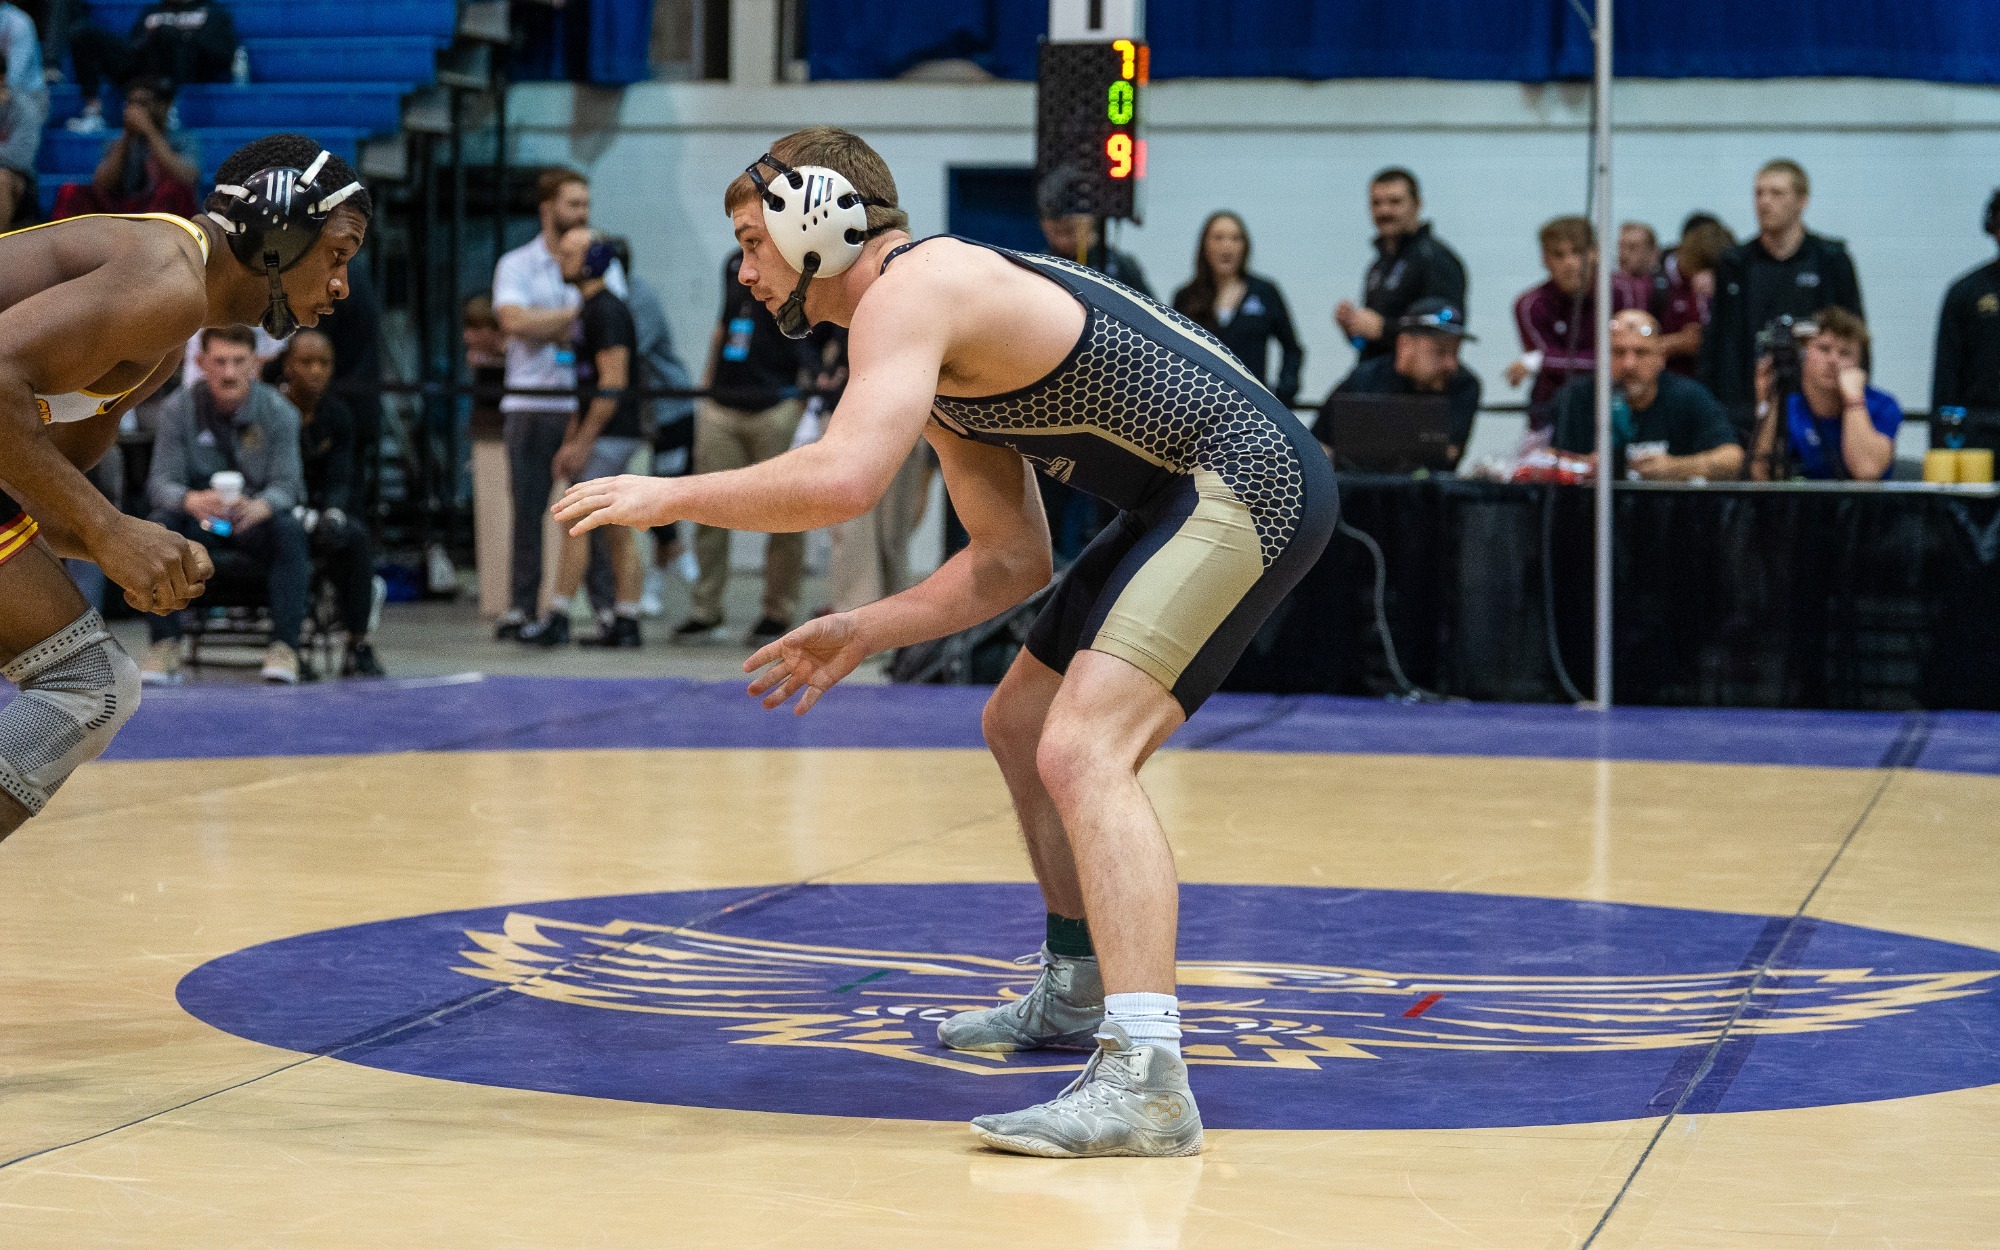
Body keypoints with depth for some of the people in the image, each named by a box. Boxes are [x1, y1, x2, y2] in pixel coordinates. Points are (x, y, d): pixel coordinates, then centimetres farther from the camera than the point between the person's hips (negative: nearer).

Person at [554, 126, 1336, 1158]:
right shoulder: (942, 354, 18)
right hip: (1196, 496, 11)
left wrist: (668, 495, -17)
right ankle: (1077, 997, 41)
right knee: (1019, 727, 23)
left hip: (1249, 482, -11)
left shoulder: (911, 288, -14)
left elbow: (841, 478, -29)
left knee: (1081, 751, -23)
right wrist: (861, 633, 14)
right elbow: (1010, 560, 19)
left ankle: (1145, 1081, -31)